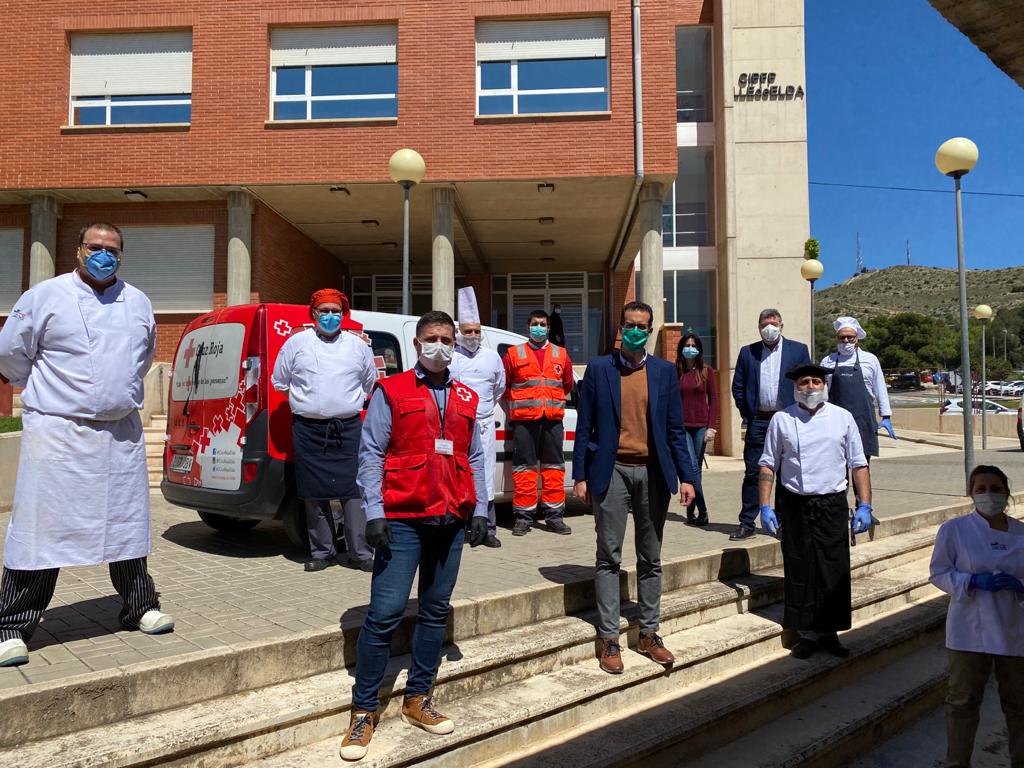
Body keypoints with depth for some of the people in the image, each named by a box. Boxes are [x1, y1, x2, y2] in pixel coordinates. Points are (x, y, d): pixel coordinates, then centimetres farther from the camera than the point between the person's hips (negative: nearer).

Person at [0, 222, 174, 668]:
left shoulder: (138, 303, 9)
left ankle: (139, 606, 27)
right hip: (58, 433, -4)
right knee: (41, 528, -2)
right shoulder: (45, 296, -3)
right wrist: (54, 396, 11)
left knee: (127, 523, 13)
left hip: (121, 434, 4)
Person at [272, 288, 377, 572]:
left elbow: (371, 383, 22)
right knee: (314, 494, 6)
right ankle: (322, 551, 19)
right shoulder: (296, 342, 5)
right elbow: (279, 381, 14)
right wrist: (305, 399, 12)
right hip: (308, 429, 0)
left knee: (353, 490, -4)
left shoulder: (358, 345, 9)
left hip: (349, 429, 0)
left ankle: (360, 553, 4)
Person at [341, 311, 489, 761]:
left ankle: (417, 699, 25)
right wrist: (374, 513, -12)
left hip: (451, 521, 5)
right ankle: (363, 712, 8)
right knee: (386, 613, -6)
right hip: (402, 520, -5)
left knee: (436, 611, 11)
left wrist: (480, 511, 9)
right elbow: (371, 454, -5)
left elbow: (474, 459, 16)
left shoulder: (466, 399, 13)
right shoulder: (390, 392, -1)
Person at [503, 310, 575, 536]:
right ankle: (523, 516, 6)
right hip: (524, 420, -2)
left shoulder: (561, 355, 14)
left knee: (554, 467, 4)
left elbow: (568, 384, 23)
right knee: (525, 468, -2)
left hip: (553, 418, 2)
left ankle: (554, 515, 13)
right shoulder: (514, 354, 7)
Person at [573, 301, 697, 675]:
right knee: (609, 557, 3)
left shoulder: (664, 371, 7)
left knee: (651, 560, 11)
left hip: (653, 473, 2)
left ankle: (649, 634, 24)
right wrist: (580, 476, -4)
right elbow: (584, 426, 1)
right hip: (612, 472, -2)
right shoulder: (599, 368, 2)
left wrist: (686, 476, 0)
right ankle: (609, 638, 13)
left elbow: (675, 428, 7)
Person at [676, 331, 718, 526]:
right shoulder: (674, 372, 2)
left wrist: (712, 427, -4)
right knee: (692, 468, -10)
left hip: (701, 426, 1)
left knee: (696, 468, 6)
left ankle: (690, 512, 16)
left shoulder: (706, 371, 5)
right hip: (681, 426, -1)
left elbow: (713, 400, 4)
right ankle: (702, 511, -5)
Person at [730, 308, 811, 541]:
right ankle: (746, 524, 7)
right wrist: (747, 415, 3)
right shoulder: (747, 352, 8)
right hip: (758, 422, 1)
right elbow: (737, 387, 9)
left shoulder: (798, 350, 5)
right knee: (752, 473, 1)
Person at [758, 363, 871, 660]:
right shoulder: (782, 419, 2)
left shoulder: (842, 417, 6)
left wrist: (865, 506, -1)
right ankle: (808, 633, 17)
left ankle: (830, 632, 16)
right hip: (794, 504, -1)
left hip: (833, 504, 1)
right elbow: (768, 465, 3)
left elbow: (859, 465, 7)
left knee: (834, 571, 1)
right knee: (800, 571, 4)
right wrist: (765, 507, -3)